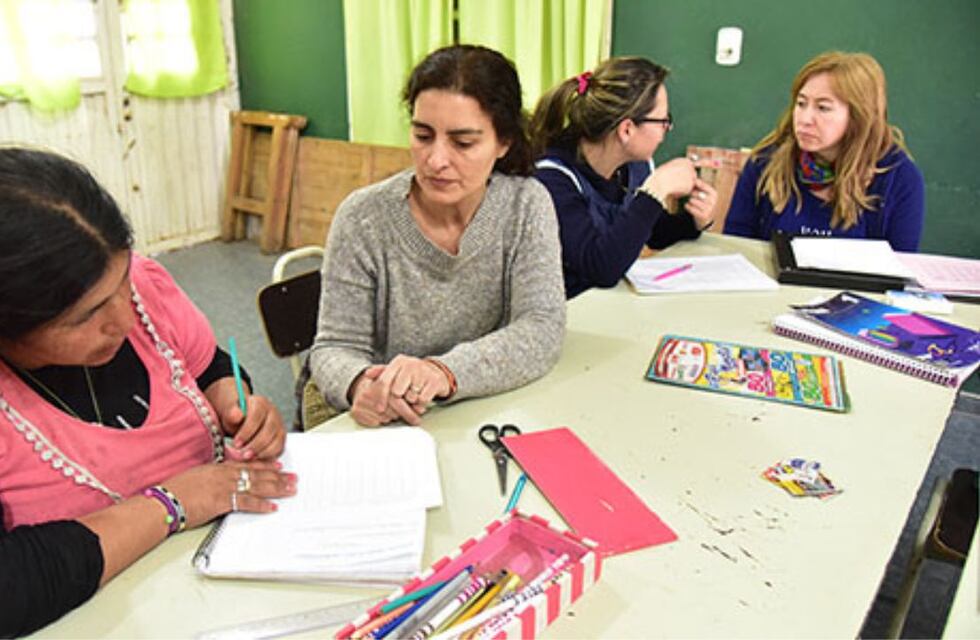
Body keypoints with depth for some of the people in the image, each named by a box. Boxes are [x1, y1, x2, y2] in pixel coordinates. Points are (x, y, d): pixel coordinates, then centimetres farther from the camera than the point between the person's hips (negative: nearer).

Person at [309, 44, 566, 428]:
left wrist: (445, 372, -33)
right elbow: (336, 346, -7)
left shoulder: (527, 206, -6)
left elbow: (541, 329, -15)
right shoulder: (363, 218, -10)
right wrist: (359, 385, -31)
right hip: (379, 428, 1)